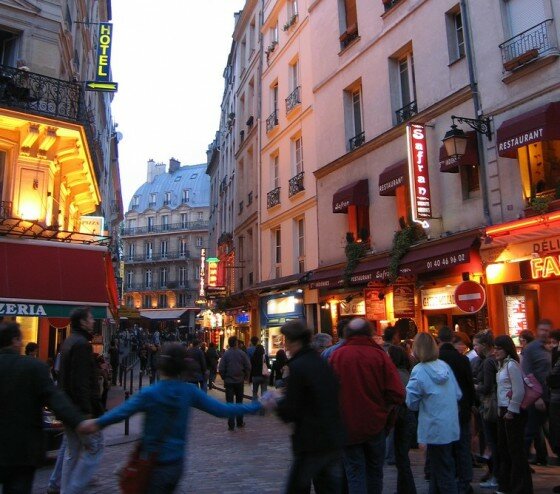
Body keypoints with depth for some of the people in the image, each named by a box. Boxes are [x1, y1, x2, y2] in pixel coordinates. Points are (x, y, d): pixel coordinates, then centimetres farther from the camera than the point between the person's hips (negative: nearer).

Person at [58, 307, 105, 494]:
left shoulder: (69, 342, 15)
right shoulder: (81, 344, -17)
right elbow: (81, 382, -23)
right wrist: (87, 411, -23)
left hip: (69, 407, 10)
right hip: (81, 407, -10)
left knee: (72, 452, 16)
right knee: (95, 447, -1)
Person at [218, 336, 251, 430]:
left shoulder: (225, 354, -10)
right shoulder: (242, 353, -7)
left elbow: (221, 369, -11)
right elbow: (248, 367, -7)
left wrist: (224, 378, 5)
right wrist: (245, 377, 7)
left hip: (229, 381, -2)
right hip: (239, 381, 2)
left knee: (230, 402, 3)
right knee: (239, 402, 16)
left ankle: (231, 424, 1)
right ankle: (240, 422, 21)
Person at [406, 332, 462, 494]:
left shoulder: (418, 371, -18)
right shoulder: (445, 365, -1)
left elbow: (412, 403, -13)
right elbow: (458, 394, 6)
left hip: (436, 430, -6)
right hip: (451, 426, 6)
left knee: (443, 473, 6)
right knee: (441, 467, 20)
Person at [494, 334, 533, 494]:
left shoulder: (512, 365, -16)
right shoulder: (502, 365, 12)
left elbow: (519, 391, -19)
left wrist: (511, 411, -15)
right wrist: (501, 410, 11)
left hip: (513, 413, -9)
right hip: (503, 411, 9)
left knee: (515, 449, 1)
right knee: (504, 449, 16)